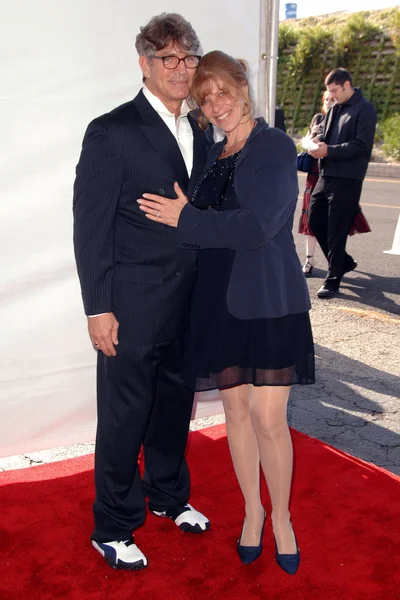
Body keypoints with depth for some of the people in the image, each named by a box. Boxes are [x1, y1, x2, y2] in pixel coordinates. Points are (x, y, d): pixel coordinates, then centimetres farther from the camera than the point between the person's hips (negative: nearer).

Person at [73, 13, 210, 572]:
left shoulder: (198, 132, 10)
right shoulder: (111, 132, -10)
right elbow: (90, 226, -11)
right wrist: (99, 308, -14)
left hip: (188, 304, 6)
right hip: (133, 306, -6)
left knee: (175, 404, 20)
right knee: (124, 416, 6)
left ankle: (168, 495, 42)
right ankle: (113, 528, 25)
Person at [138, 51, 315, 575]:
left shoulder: (277, 147, -7)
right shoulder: (214, 156, 12)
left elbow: (259, 224, -18)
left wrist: (186, 218, -12)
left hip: (270, 300, -5)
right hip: (219, 300, 5)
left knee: (269, 419, -2)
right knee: (236, 410, 12)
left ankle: (281, 517, 22)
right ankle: (252, 510, 31)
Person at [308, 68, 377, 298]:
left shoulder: (365, 110, -8)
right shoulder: (335, 109, 14)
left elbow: (362, 145, -16)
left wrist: (328, 150, -20)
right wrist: (318, 143, -5)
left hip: (347, 178, -8)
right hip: (327, 175, 8)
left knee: (336, 229, -4)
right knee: (315, 220, 11)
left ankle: (333, 280, 6)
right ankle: (343, 261, 29)